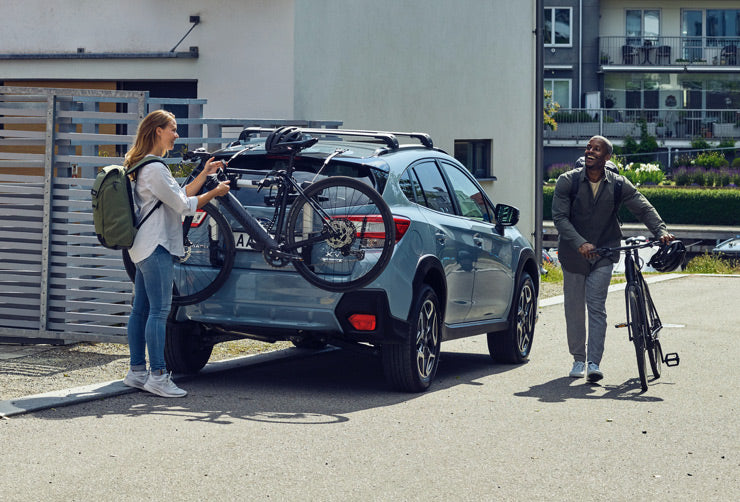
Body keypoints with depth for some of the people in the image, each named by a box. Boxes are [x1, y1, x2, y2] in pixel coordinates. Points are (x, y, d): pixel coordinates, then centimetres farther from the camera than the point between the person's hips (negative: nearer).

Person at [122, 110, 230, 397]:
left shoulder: (145, 166, 19)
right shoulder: (154, 168, -16)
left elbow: (180, 196, 18)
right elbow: (184, 205, -15)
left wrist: (204, 174, 16)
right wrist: (215, 192, -4)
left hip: (144, 247, 11)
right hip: (156, 247, -11)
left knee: (141, 309, 11)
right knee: (159, 311, -10)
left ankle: (137, 372, 16)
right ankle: (157, 376, -9)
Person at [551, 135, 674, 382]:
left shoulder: (618, 184, -5)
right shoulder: (567, 181, -9)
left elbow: (644, 208, -4)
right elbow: (559, 217, -15)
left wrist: (661, 231, -22)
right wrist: (580, 243, -29)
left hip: (604, 253, 0)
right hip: (573, 253, 0)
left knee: (597, 307, -9)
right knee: (574, 308, 6)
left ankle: (594, 363, -11)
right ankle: (579, 360, 21)